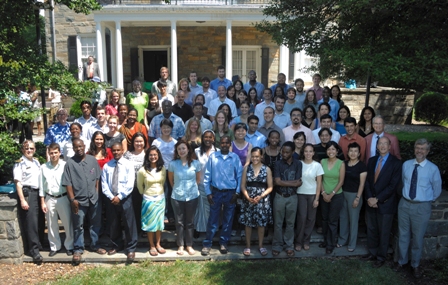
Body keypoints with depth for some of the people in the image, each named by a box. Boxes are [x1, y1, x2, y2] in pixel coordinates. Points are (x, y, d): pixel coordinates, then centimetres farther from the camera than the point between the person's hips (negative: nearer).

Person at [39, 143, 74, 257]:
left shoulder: (65, 165, -7)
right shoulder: (43, 167, 0)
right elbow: (41, 186, 4)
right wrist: (42, 202, 3)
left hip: (63, 198, -2)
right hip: (49, 199, 2)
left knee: (68, 223, 5)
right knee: (52, 225, 12)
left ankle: (69, 246, 21)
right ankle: (54, 247, 27)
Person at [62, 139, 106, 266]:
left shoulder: (92, 160, 2)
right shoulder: (70, 163, -6)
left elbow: (97, 178, 6)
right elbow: (68, 183, -7)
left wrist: (96, 193, 2)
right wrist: (72, 199, -12)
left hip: (94, 199, 3)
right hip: (79, 200, -3)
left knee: (95, 223, 14)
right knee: (78, 226, 6)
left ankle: (94, 245, 29)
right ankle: (78, 249, 19)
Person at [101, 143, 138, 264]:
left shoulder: (128, 165, -4)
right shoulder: (107, 166, 6)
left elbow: (130, 184, -11)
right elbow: (104, 184, 3)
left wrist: (119, 196, -15)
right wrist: (111, 197, -9)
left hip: (125, 199, -3)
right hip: (111, 199, 3)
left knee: (129, 224, 0)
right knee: (114, 224, 14)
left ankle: (131, 249, 11)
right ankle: (116, 245, 33)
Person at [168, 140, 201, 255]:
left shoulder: (195, 163, -5)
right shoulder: (173, 164, -6)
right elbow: (171, 180, 9)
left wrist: (191, 187, 9)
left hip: (192, 196, 0)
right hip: (177, 197, 0)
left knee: (190, 222, 10)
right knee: (179, 222, 8)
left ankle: (189, 245, 21)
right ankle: (180, 245, 20)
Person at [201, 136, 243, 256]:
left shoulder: (235, 158, -1)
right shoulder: (213, 156, -3)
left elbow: (239, 176, 1)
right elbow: (207, 176, -1)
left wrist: (237, 193, -4)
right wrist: (208, 193, -5)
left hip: (230, 193, 1)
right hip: (216, 192, -1)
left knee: (228, 220, 10)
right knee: (213, 220, 2)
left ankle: (223, 243, 24)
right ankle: (207, 244, 12)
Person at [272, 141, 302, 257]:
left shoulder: (298, 164, -3)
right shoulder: (278, 163, -4)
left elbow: (299, 183, -9)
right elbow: (277, 181, -14)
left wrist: (284, 182, -12)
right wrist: (293, 183, -10)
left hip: (292, 197, 0)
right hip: (279, 197, 0)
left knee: (290, 223, 10)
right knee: (278, 223, 7)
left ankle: (289, 246, 22)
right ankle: (277, 245, 19)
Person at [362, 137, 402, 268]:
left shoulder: (396, 163, -10)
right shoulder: (372, 160, 7)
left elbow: (393, 185, -15)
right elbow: (368, 180, 6)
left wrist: (377, 199, -17)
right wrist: (369, 198, -8)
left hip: (385, 204, -5)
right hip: (371, 202, 5)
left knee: (384, 232, 9)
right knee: (371, 230, 15)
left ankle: (381, 257, 25)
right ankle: (372, 252, 33)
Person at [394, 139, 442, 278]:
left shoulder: (433, 169, -12)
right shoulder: (406, 164, -2)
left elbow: (437, 190, 1)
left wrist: (427, 201, 8)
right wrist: (405, 195, 12)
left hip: (422, 207, -3)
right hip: (404, 204, 3)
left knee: (417, 237, 12)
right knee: (403, 235, 16)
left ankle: (415, 264, 33)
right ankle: (401, 261, 35)